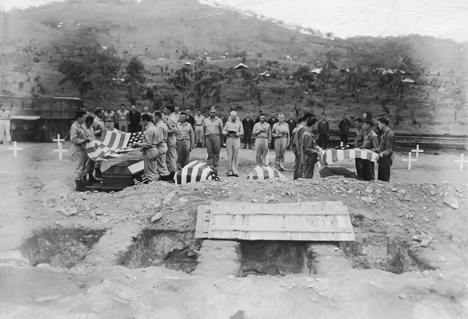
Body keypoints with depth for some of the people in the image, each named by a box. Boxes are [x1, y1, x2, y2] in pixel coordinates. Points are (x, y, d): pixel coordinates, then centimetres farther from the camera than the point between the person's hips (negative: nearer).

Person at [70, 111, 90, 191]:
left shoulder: (80, 126, 14)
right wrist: (84, 140, -23)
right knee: (78, 168, -3)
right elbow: (73, 140, -22)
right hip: (77, 150, -10)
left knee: (83, 167, 16)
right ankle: (78, 186, 5)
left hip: (82, 149, 10)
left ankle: (81, 183, 26)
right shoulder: (74, 127, -16)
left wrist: (86, 139, 9)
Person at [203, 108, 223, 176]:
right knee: (210, 154, -3)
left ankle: (215, 170, 0)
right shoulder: (205, 120, 16)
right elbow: (204, 131, 17)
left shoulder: (219, 120, 12)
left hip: (216, 137, -1)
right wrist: (204, 141, 12)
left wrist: (221, 141, 7)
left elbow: (221, 131, 11)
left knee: (216, 154, -3)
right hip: (208, 137, 1)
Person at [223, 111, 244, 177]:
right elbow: (223, 131, 13)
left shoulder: (239, 123, 8)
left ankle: (235, 171, 2)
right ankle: (230, 171, 1)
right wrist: (226, 133, -9)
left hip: (236, 140, -1)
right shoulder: (227, 123, 14)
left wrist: (236, 134, -13)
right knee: (230, 156, -2)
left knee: (236, 156, -3)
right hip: (229, 140, 1)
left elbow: (242, 132, 4)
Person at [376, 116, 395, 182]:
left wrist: (381, 154, -31)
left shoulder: (389, 134, -16)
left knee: (384, 180, -5)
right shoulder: (384, 133, 13)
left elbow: (389, 150, -20)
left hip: (386, 159, -9)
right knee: (380, 178, 11)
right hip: (382, 159, 9)